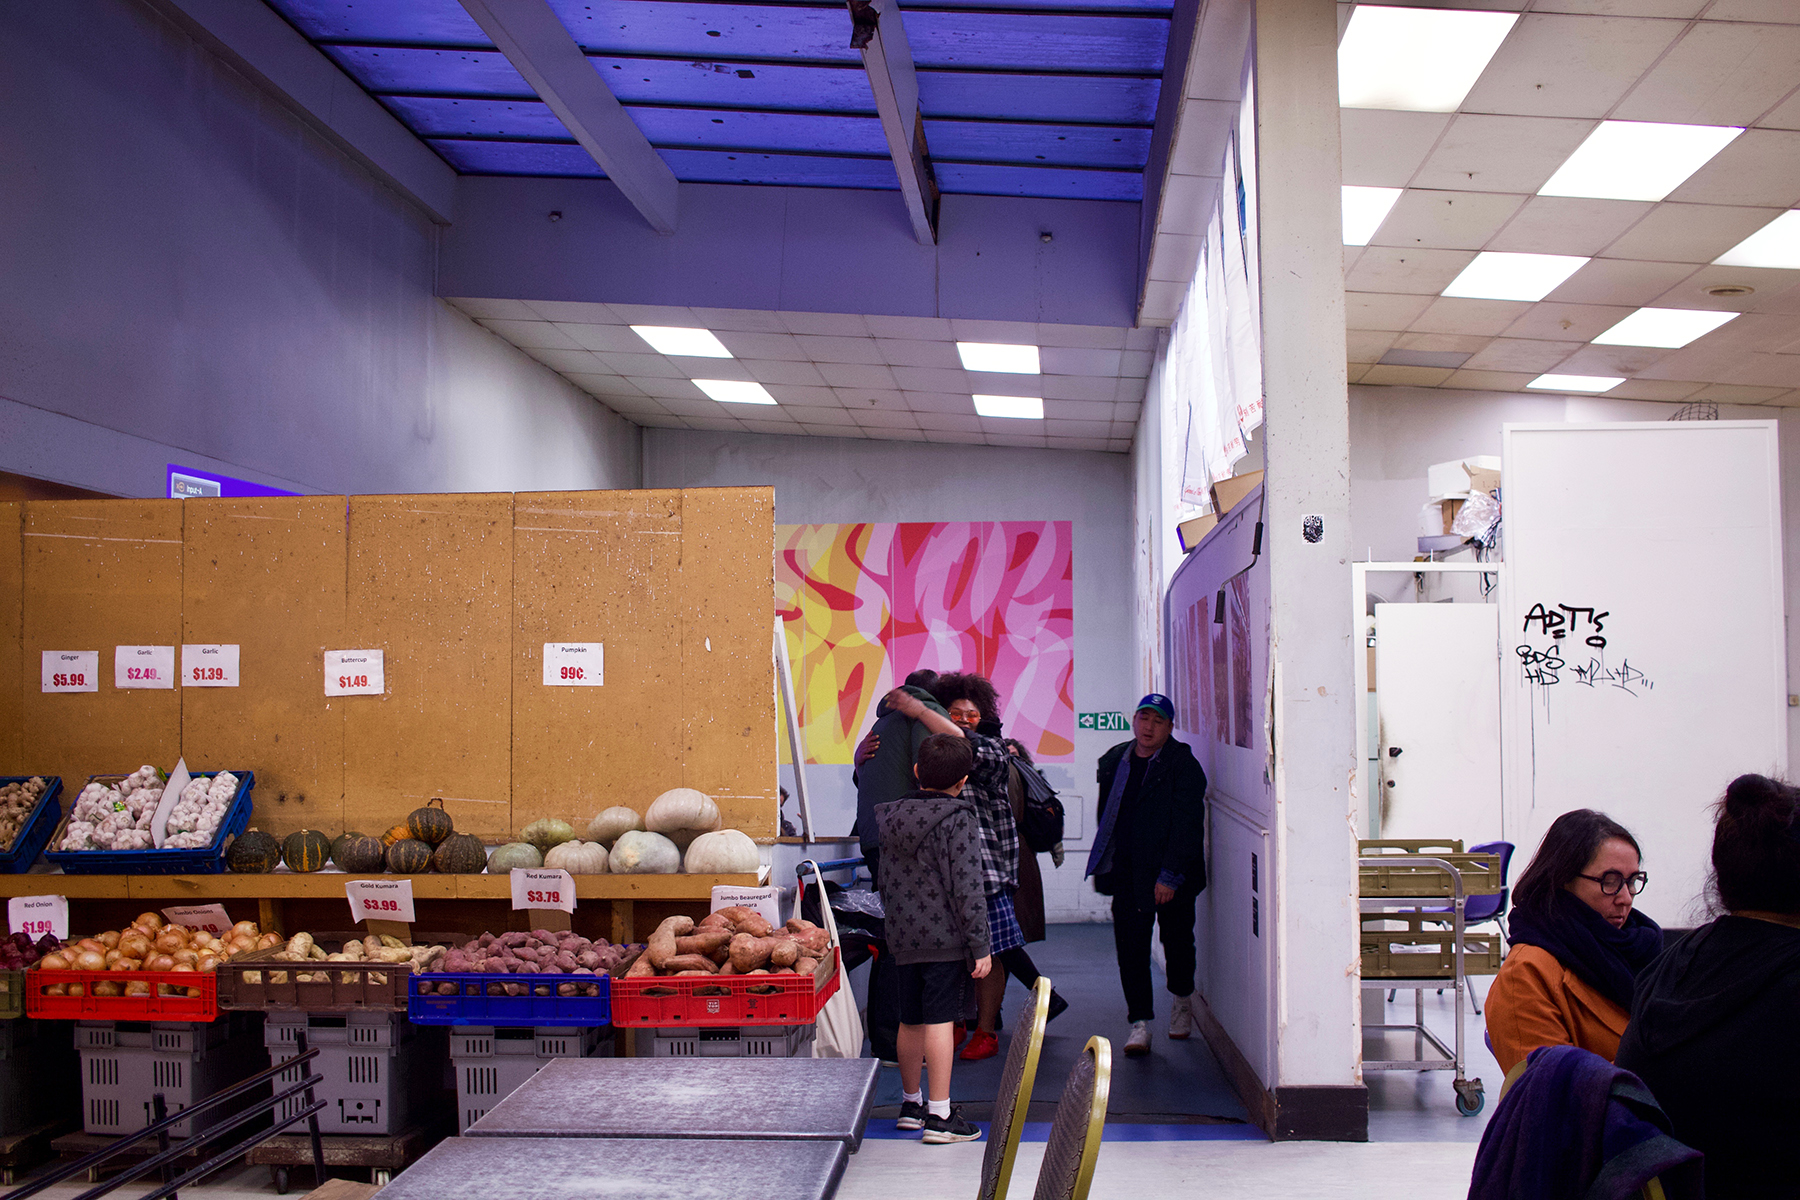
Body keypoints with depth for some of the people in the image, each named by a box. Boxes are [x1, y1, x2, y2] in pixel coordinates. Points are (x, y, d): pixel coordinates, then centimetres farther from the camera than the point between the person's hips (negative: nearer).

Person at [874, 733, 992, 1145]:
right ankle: (939, 1115, -2)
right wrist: (980, 946, -10)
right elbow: (967, 887, -14)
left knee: (911, 1021, 15)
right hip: (946, 939, -6)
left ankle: (911, 1103, 29)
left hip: (902, 937, 6)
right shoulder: (958, 820, -10)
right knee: (940, 1020, -4)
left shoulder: (890, 817, 9)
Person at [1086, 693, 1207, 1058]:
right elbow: (1106, 816, 15)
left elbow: (1187, 826, -14)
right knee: (1130, 945, -3)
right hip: (1126, 873, 3)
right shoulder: (1114, 762, 7)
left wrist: (1170, 876, -19)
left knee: (1177, 941, 12)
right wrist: (1103, 866, 13)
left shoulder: (1184, 767, -9)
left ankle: (1182, 1000, 38)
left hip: (1172, 877, -3)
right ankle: (1140, 1022, 2)